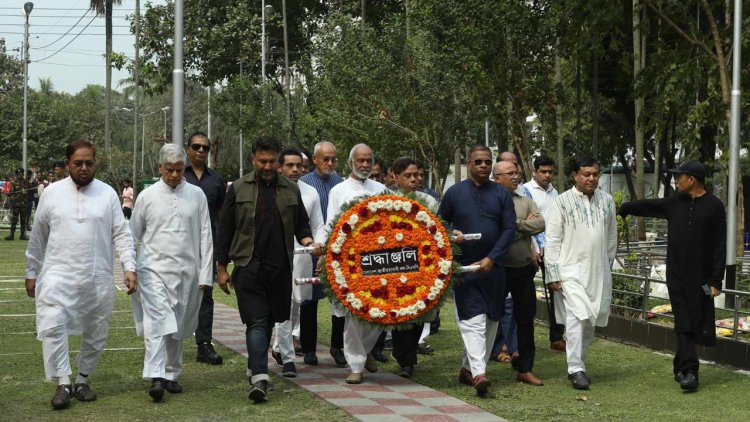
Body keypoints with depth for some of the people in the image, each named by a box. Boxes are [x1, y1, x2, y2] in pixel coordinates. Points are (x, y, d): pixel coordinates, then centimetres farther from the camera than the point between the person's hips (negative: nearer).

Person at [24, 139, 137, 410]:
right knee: (52, 326, -17)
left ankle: (82, 380, 25)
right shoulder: (52, 193, 3)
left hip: (98, 278, 1)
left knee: (96, 334, 8)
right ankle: (63, 383, -9)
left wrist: (130, 268, -10)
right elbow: (38, 237, 9)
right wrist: (31, 273, 11)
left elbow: (122, 235, 1)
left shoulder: (108, 194, 2)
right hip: (59, 275, -1)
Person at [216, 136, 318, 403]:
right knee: (257, 321, -12)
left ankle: (255, 368, 29)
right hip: (249, 267, -3)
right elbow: (225, 230, 6)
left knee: (270, 320, 12)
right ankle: (259, 378, -18)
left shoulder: (290, 190, 10)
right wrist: (222, 268, 5)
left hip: (280, 267, 3)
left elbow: (301, 225, 17)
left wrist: (309, 242, -6)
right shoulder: (239, 189, 4)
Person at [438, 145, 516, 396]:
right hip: (464, 266, -3)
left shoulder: (501, 194, 5)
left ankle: (468, 368, 19)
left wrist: (491, 258, -10)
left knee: (491, 320, 6)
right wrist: (452, 234, -11)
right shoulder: (454, 193, 3)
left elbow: (509, 228, 0)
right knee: (473, 319, -14)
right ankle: (478, 373, -22)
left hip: (493, 266, 3)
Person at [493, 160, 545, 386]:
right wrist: (525, 225, -12)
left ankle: (525, 369, 15)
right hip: (499, 269, -4)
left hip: (524, 268, 5)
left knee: (526, 319, 7)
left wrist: (516, 224, -10)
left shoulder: (526, 202, 12)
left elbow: (540, 224, -2)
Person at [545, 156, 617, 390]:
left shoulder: (607, 201, 7)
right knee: (577, 317, -15)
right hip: (571, 270, -4)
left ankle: (578, 364, 21)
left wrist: (608, 264, 18)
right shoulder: (562, 202, -4)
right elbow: (552, 240, -4)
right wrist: (553, 274, -7)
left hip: (599, 272, 5)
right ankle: (576, 370, -11)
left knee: (590, 322, 9)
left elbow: (611, 236, 17)